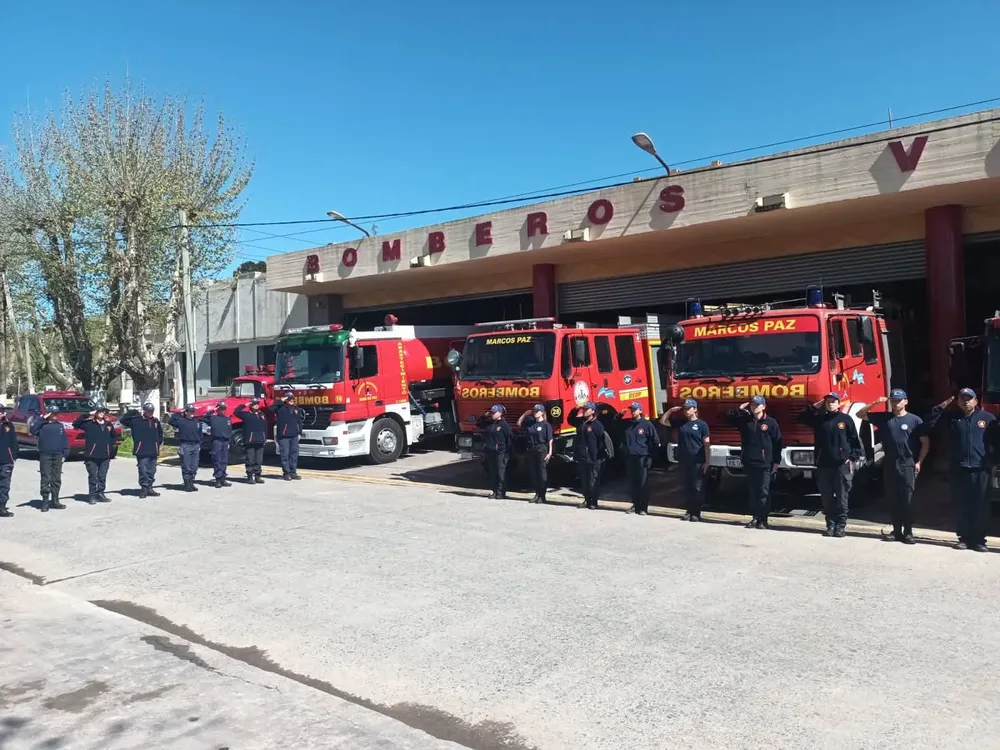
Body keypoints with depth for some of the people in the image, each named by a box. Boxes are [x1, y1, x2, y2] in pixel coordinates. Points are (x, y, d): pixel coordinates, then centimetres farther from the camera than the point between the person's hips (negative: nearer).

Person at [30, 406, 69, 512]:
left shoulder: (60, 426, 12)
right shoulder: (42, 425, 0)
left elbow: (65, 441, 13)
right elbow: (32, 429, -21)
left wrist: (65, 454, 6)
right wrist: (42, 418, -18)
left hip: (58, 456, 4)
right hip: (45, 455, -4)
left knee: (57, 479, 8)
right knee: (46, 479, -5)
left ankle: (55, 501, 16)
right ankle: (45, 501, 1)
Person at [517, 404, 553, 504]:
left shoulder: (546, 425, -5)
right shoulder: (530, 423, 9)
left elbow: (550, 440, -7)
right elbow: (519, 423, 21)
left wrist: (550, 452, -14)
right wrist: (525, 414, 10)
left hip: (542, 451, -5)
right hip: (531, 451, 5)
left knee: (542, 474, 0)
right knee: (534, 474, 8)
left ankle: (542, 496, 5)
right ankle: (537, 494, 16)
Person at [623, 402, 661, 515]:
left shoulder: (647, 424, -3)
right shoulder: (627, 424, 9)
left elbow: (656, 441, -3)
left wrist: (650, 456, -6)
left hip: (642, 458, -4)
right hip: (630, 458, 5)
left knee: (643, 484, -2)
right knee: (632, 483, 9)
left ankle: (643, 507, 5)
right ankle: (636, 505, 20)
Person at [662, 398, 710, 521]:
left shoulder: (702, 424, -2)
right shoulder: (680, 422, 9)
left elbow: (706, 444, -3)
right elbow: (662, 421, 16)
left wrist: (707, 462, -8)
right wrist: (671, 410, 3)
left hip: (697, 461, -4)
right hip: (683, 460, 4)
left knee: (697, 487, 0)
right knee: (687, 487, 9)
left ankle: (696, 513, 6)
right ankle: (689, 511, 16)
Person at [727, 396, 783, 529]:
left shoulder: (771, 422, -1)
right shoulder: (745, 420, 9)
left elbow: (777, 443, 0)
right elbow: (728, 417, 13)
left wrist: (776, 462, -4)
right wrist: (739, 409, -2)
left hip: (764, 463, -4)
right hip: (749, 463, 4)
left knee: (764, 492, -1)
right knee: (753, 492, 8)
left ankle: (763, 519, 4)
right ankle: (755, 517, 15)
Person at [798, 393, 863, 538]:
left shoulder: (846, 419, 2)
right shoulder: (819, 419, 9)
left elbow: (855, 440, 3)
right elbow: (802, 418, 13)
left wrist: (853, 458, -4)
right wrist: (814, 407, 3)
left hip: (842, 465, -3)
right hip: (823, 465, 3)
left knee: (842, 497, 1)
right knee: (827, 498, 6)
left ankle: (841, 526, 6)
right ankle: (830, 525, 14)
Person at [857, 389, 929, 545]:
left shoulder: (914, 420, -1)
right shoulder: (883, 418, 6)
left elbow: (925, 442, 1)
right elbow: (860, 414, 9)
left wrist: (919, 462, -6)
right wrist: (875, 403, -5)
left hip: (907, 465, -3)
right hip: (890, 464, 3)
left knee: (907, 501, 0)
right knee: (894, 500, 8)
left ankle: (908, 533, 7)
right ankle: (896, 531, 16)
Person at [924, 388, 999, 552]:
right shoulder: (951, 417, 5)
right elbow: (929, 425, 0)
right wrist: (940, 408, -7)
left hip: (980, 469, -1)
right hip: (959, 469, 1)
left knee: (981, 507, 3)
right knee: (962, 506, 7)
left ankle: (979, 539, 13)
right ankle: (964, 537, 17)